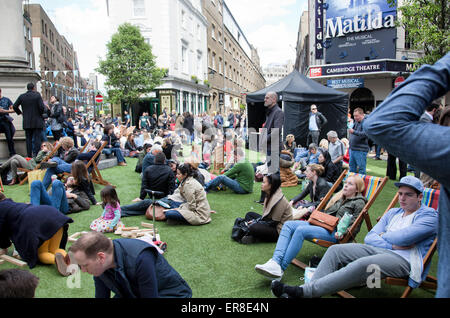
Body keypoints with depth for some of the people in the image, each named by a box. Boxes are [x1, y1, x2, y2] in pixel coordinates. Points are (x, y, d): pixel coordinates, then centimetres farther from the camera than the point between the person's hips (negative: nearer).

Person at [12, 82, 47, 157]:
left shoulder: (21, 96, 6)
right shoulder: (37, 95, -7)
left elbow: (14, 106, 7)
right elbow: (42, 107, -14)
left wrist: (20, 112, 21)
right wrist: (43, 111, 6)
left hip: (26, 122, 4)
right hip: (37, 122, -4)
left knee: (28, 139, 9)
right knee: (37, 139, -2)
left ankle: (29, 156, 10)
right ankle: (36, 155, -7)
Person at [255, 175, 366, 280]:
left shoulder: (359, 203, 5)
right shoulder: (338, 196, 26)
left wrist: (342, 233, -20)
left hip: (334, 232, -8)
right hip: (321, 224, 8)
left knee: (301, 230, -32)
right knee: (288, 224, -15)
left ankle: (280, 268, -36)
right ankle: (275, 261, -33)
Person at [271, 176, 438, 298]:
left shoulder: (429, 216, 3)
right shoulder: (393, 213, 24)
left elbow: (402, 238, -15)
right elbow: (369, 237, 12)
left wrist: (383, 235, 5)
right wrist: (393, 244, -5)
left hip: (404, 259, -8)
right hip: (378, 250, 8)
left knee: (361, 265, -35)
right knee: (335, 250, -13)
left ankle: (302, 291, -38)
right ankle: (309, 291, -25)